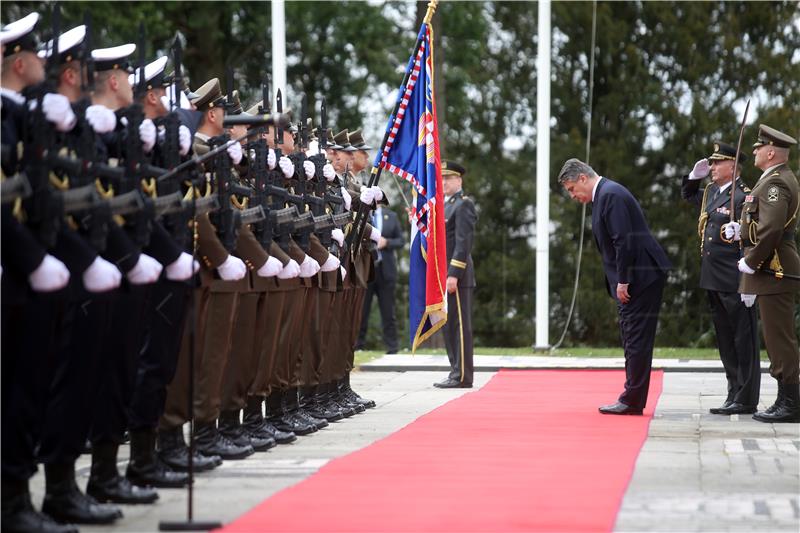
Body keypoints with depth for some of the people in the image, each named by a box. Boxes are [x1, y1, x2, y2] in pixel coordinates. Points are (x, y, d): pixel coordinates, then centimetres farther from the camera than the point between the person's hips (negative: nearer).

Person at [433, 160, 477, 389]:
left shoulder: (463, 205, -9)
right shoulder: (446, 205, 20)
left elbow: (464, 242, -17)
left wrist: (453, 275, -22)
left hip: (457, 276, -10)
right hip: (445, 275, 10)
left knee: (459, 325, -8)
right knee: (449, 326, 10)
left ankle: (462, 376, -7)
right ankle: (456, 373, 14)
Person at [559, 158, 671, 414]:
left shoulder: (611, 195, -15)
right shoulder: (604, 194, 17)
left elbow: (625, 241, -21)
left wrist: (623, 281, -19)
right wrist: (620, 281, 15)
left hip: (640, 276, -11)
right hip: (630, 278, 11)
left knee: (637, 340, -7)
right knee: (632, 341, 13)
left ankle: (632, 401, -5)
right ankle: (632, 398, 17)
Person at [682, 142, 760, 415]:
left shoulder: (743, 196, -13)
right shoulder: (710, 192, 13)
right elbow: (688, 195, 36)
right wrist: (695, 175, 15)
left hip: (735, 283, -9)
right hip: (714, 281, 9)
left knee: (743, 342, -2)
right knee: (726, 342, 13)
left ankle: (746, 400, 2)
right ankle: (734, 395, 20)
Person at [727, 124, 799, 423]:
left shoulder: (776, 183, -15)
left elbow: (771, 229, -25)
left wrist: (751, 262, -17)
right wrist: (741, 229, 9)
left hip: (774, 272, -11)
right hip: (774, 272, 11)